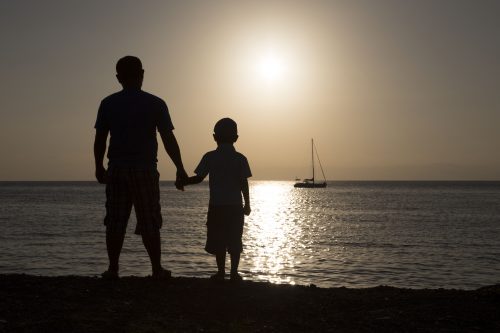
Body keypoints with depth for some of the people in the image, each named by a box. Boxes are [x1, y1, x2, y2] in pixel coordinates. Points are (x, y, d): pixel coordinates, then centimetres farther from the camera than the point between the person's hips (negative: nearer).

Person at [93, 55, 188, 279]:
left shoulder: (108, 104, 4)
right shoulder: (155, 104, -2)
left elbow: (99, 140, 5)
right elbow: (169, 139, -5)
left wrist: (99, 167, 17)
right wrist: (180, 169, 1)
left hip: (116, 169, 2)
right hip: (145, 169, -2)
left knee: (115, 222, 6)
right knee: (150, 223, 4)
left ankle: (113, 269, 8)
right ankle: (157, 270, 7)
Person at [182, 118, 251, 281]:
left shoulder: (210, 157, -2)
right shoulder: (240, 159, -1)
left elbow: (199, 177, -4)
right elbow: (244, 183, -2)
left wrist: (183, 182, 11)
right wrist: (247, 204, 5)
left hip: (216, 206, -1)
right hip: (235, 206, 1)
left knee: (218, 241, 6)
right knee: (234, 241, 7)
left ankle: (221, 272, 6)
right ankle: (234, 272, 7)